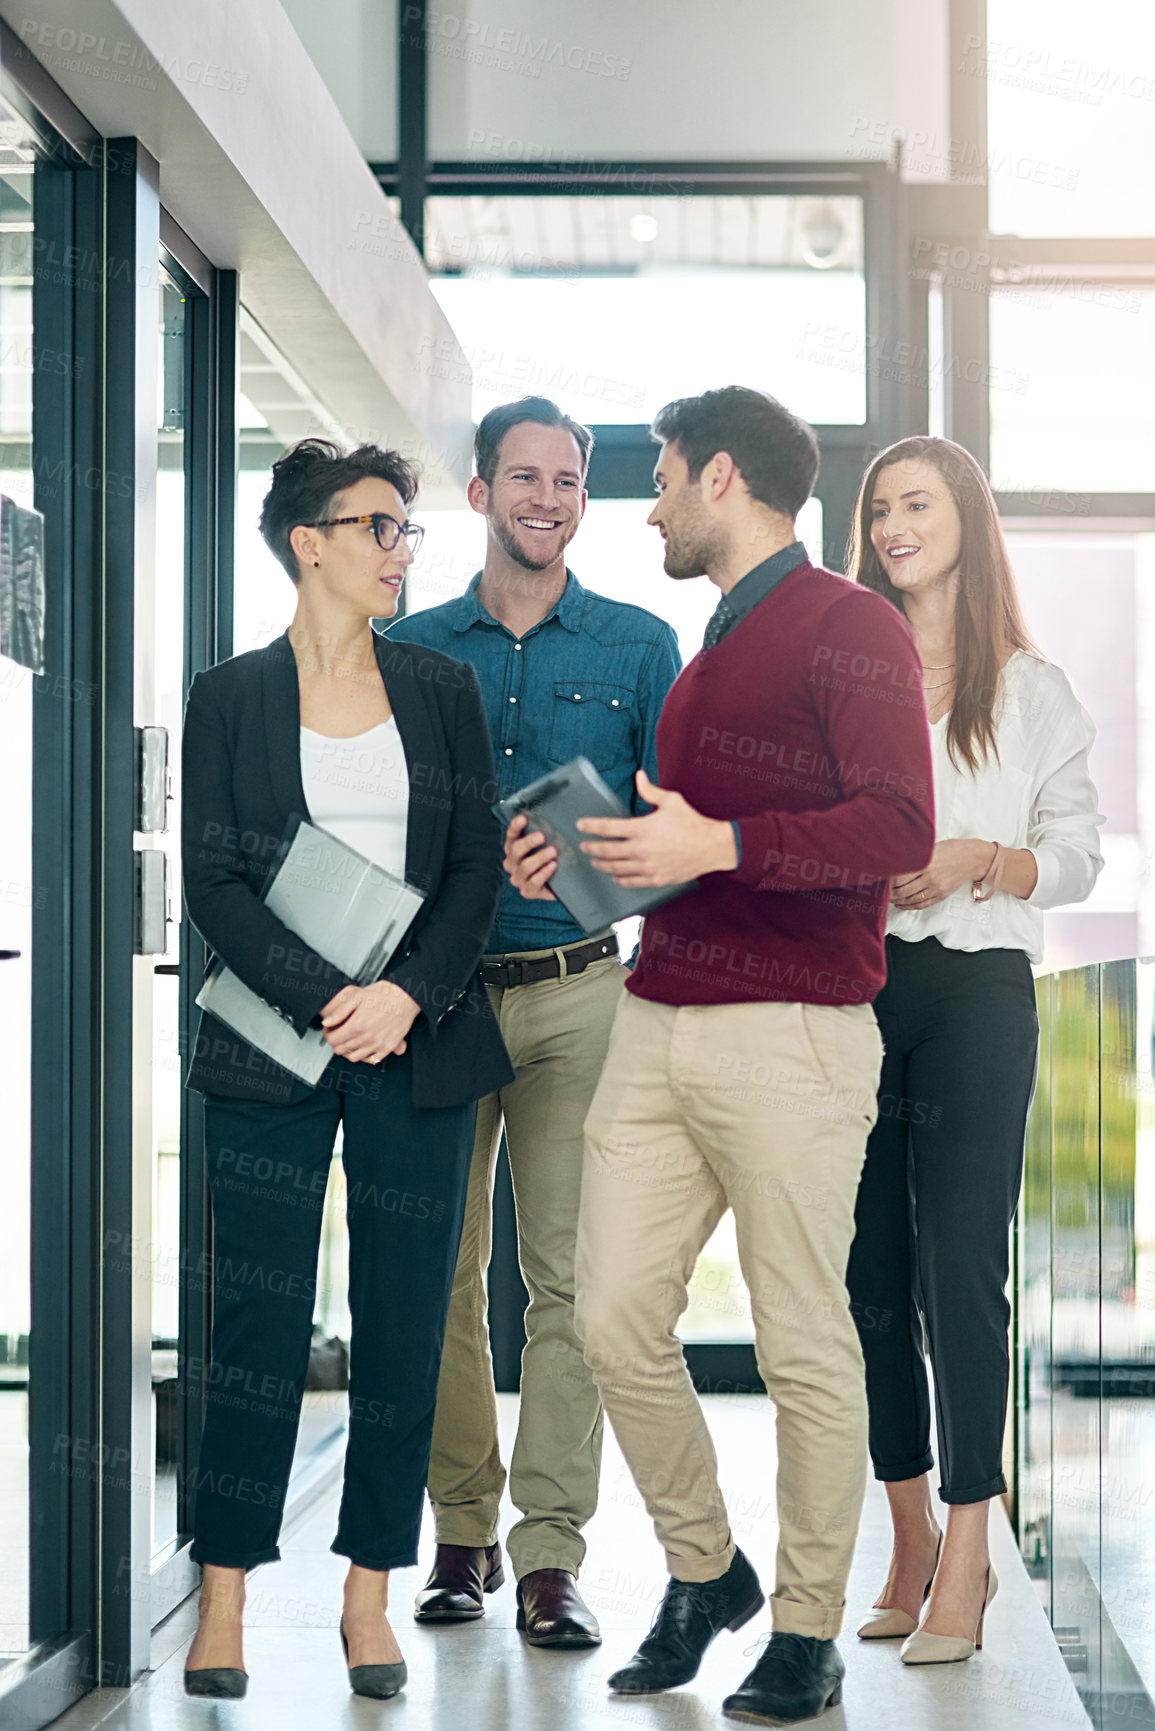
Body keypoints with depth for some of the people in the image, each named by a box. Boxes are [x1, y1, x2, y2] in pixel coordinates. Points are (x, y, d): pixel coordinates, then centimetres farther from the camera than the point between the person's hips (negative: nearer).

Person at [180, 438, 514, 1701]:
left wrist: (405, 996, -10)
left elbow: (476, 867, 5)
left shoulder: (443, 691, 11)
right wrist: (324, 1003, -13)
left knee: (403, 1320, 2)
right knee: (257, 1320, -3)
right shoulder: (229, 698, 4)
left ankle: (369, 1595, 11)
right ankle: (224, 1601, 5)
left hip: (419, 1044, 2)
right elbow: (212, 884, -2)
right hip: (272, 1046, -2)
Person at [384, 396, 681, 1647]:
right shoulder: (409, 651, 11)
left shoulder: (639, 646, 8)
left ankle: (549, 1554, 0)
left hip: (577, 992, -1)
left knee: (568, 1274, -4)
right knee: (439, 1271, 3)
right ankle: (461, 1530, 15)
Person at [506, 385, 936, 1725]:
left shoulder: (851, 629, -3)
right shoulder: (707, 654, 23)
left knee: (803, 1341, -1)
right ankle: (703, 1571, 21)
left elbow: (898, 827, -15)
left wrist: (718, 845, -22)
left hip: (790, 1035, -8)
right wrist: (584, 854, 15)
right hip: (659, 1025, 8)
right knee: (615, 1315, 3)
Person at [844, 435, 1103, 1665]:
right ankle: (911, 1540, 15)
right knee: (873, 1271, 4)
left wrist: (981, 860, -13)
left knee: (961, 1268, -6)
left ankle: (967, 1554, -2)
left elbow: (1078, 859, 4)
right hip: (852, 982, 3)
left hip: (977, 987, -3)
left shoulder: (1033, 690, 8)